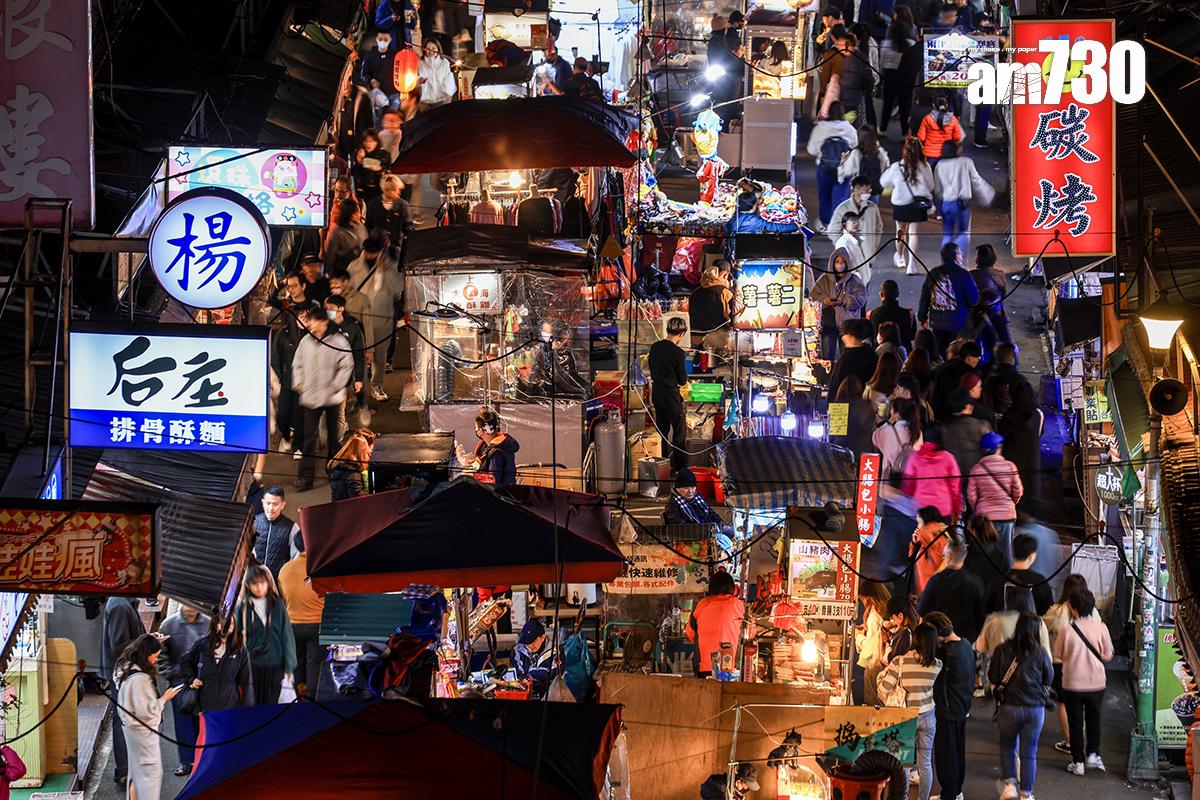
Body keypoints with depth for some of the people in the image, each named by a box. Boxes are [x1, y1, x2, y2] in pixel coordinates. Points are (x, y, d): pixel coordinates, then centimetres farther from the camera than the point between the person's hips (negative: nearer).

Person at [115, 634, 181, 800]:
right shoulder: (141, 679, -27)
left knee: (136, 770, 19)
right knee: (151, 773, -3)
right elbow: (147, 710, -26)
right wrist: (164, 698, -15)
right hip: (143, 730, -10)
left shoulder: (126, 670, 3)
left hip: (131, 727, 10)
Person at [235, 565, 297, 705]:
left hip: (275, 664, 1)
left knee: (270, 705, 6)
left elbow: (287, 635, 3)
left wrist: (289, 666, 0)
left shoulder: (277, 605, 1)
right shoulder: (242, 607, -1)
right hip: (251, 665, -1)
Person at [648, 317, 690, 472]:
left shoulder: (655, 347, 0)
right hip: (671, 395, -7)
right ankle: (680, 466, 9)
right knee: (680, 430, 5)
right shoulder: (677, 353, -21)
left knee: (662, 429, 19)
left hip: (656, 393, 7)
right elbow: (682, 380, -12)